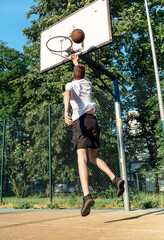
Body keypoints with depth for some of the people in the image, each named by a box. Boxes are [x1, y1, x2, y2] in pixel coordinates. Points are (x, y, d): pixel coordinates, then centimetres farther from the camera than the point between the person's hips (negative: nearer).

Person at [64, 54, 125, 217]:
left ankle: (87, 196, -30)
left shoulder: (70, 85, 9)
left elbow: (67, 94, -16)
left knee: (82, 159, -15)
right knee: (94, 157, 16)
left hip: (80, 120, -4)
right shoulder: (87, 83, 23)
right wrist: (76, 63, 63)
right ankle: (115, 179, -6)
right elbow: (81, 76, 48)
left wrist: (66, 112, -31)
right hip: (93, 119, 5)